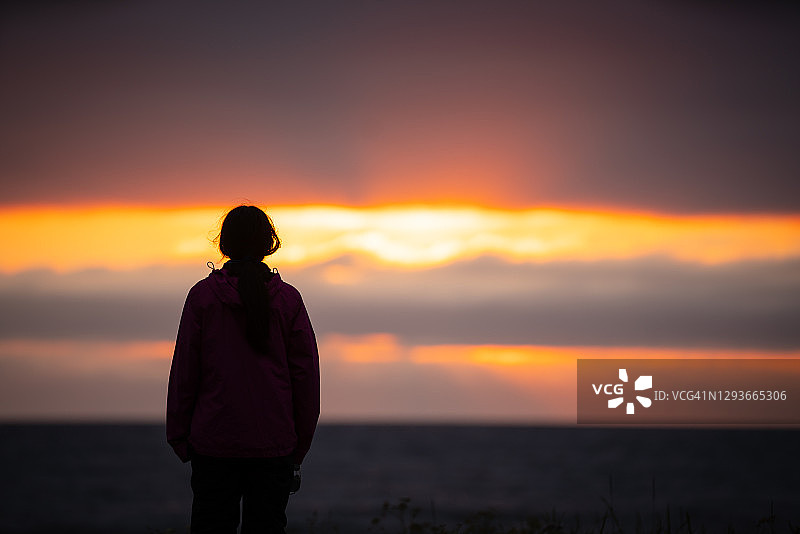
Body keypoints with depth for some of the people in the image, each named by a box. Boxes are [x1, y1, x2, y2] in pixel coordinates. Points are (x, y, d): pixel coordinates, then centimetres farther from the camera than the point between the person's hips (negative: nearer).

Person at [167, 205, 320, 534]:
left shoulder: (202, 296, -4)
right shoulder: (288, 299, -1)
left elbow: (184, 371, -2)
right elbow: (306, 374, 2)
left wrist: (178, 434, 7)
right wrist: (301, 441, 11)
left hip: (214, 439, -1)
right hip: (274, 442, 1)